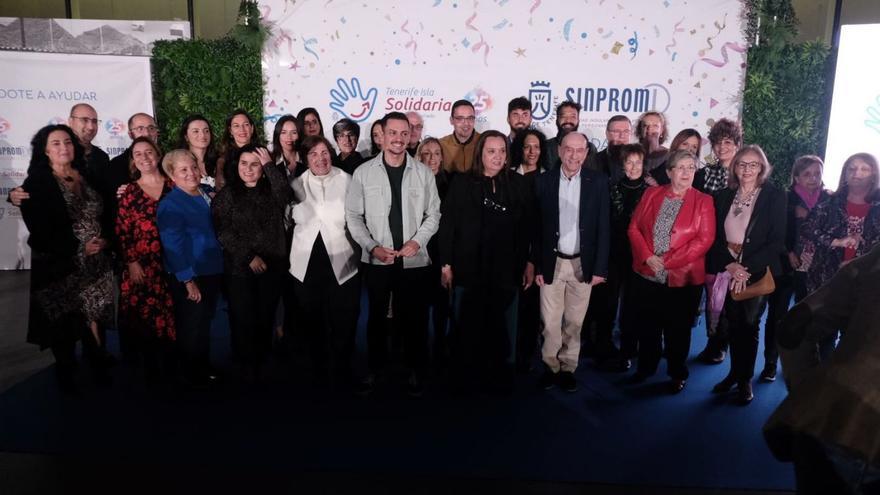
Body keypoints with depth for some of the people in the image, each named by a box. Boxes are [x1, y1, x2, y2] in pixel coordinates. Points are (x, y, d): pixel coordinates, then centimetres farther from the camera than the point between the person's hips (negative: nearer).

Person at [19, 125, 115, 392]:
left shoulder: (86, 177, 12)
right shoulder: (36, 183, -4)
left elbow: (105, 215, 16)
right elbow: (40, 228, -12)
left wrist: (105, 239, -3)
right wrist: (77, 247, -15)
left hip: (95, 262, 4)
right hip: (60, 265, -4)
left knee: (93, 314, 4)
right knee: (64, 320, 3)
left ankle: (98, 367, 15)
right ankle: (66, 373, 18)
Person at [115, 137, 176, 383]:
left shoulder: (174, 186, 5)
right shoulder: (129, 192, 5)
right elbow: (122, 231, 2)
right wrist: (131, 262, -6)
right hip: (142, 265, 0)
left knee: (172, 313, 3)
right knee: (143, 314, 1)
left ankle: (170, 362, 18)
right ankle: (150, 366, 16)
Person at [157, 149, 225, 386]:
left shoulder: (207, 194, 7)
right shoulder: (170, 205, -13)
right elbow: (173, 246, -18)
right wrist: (188, 280, -20)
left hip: (212, 271, 7)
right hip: (189, 277, -7)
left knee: (205, 323, 20)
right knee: (191, 328, 7)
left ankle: (205, 366, 36)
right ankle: (193, 374, 24)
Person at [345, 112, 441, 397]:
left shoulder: (423, 173, 1)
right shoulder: (363, 173, -1)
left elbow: (433, 215, 5)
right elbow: (353, 216, 2)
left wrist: (417, 241, -10)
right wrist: (373, 246, -10)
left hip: (414, 261, 0)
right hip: (376, 260, 0)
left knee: (414, 319, 7)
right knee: (376, 317, 14)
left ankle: (416, 372, 25)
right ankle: (375, 368, 31)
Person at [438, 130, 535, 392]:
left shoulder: (519, 184, 4)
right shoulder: (461, 183, 0)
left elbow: (528, 227, 5)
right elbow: (447, 225, -2)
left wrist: (529, 263, 2)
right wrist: (446, 264, -4)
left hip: (506, 269, 1)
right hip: (469, 268, -1)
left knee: (503, 328, 9)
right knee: (468, 327, 9)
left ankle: (501, 377, 25)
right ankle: (467, 377, 24)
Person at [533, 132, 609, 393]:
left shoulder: (598, 181, -1)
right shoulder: (544, 181, 0)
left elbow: (603, 227, -1)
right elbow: (537, 227, 1)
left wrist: (600, 267, -5)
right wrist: (537, 266, -2)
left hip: (583, 264, 0)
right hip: (552, 263, 0)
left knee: (574, 321, 10)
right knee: (550, 321, 5)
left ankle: (568, 368, 25)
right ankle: (551, 366, 24)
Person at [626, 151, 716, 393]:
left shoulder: (703, 201, -2)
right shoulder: (652, 194, 5)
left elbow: (705, 239, -10)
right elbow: (634, 228, 2)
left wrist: (667, 261, -16)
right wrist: (648, 257, -13)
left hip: (682, 278, -2)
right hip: (646, 275, 2)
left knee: (677, 329, 10)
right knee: (647, 325, 14)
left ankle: (678, 374, 28)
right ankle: (646, 367, 32)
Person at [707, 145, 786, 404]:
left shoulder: (774, 197, -4)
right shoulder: (724, 196, 6)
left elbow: (777, 241, -9)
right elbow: (716, 236, 4)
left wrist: (747, 267, -16)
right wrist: (729, 264, -11)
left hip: (756, 273, -3)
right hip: (728, 272, 3)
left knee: (749, 326, 5)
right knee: (733, 325, 8)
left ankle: (745, 380, 19)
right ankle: (735, 372, 24)